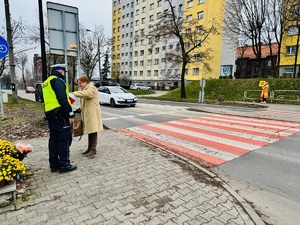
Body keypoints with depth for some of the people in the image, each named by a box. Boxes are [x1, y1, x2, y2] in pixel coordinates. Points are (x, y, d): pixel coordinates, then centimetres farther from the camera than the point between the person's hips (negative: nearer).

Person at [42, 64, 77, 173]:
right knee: (64, 139, -3)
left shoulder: (47, 82, 21)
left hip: (49, 114, 10)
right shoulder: (57, 80, -10)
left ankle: (54, 164, 21)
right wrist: (71, 114, -19)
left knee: (54, 138, 14)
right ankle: (64, 164, 2)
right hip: (59, 114, -10)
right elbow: (62, 99, -21)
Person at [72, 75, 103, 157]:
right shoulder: (84, 89, 20)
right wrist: (80, 108, 6)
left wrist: (74, 93, -16)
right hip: (86, 114, 10)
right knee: (89, 131, 14)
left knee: (93, 131, -4)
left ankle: (93, 149, 2)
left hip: (92, 114, -10)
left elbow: (85, 94, -32)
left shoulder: (92, 88, -11)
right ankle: (89, 148, 22)